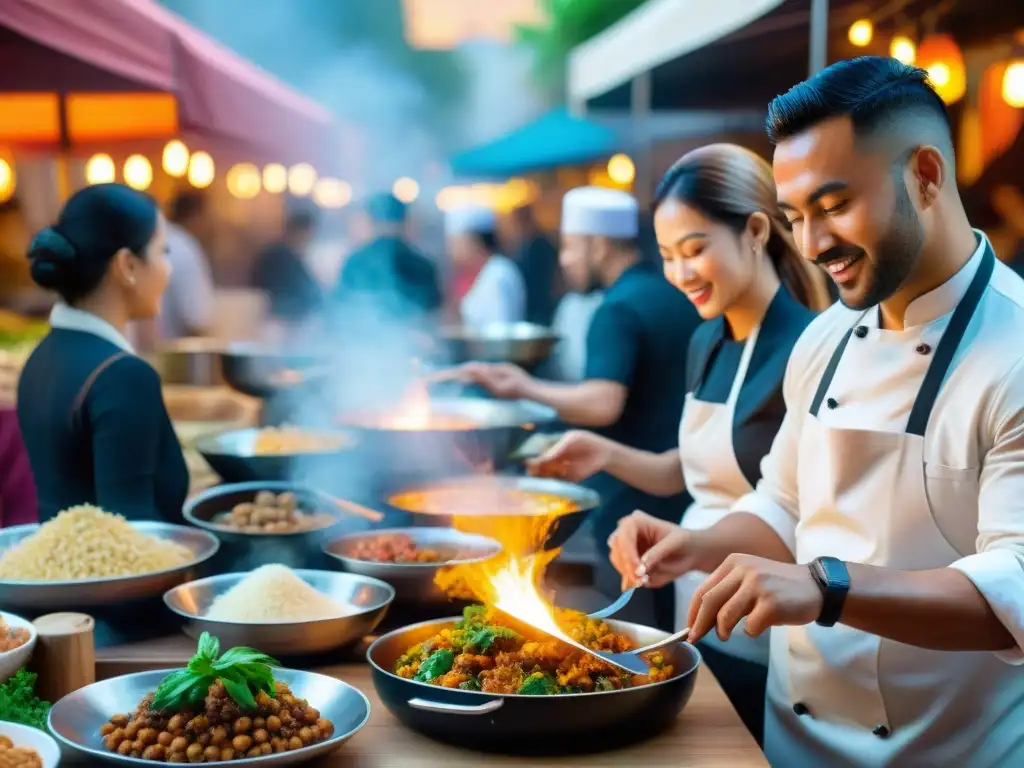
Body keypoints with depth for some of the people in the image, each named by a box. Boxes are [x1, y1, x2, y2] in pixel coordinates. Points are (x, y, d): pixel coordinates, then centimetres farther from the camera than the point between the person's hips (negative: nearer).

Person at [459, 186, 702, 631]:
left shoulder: (619, 308, -16)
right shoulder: (679, 297, 11)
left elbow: (602, 405, -28)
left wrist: (525, 388, -17)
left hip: (633, 506, -9)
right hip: (683, 498, 9)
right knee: (668, 641, 16)